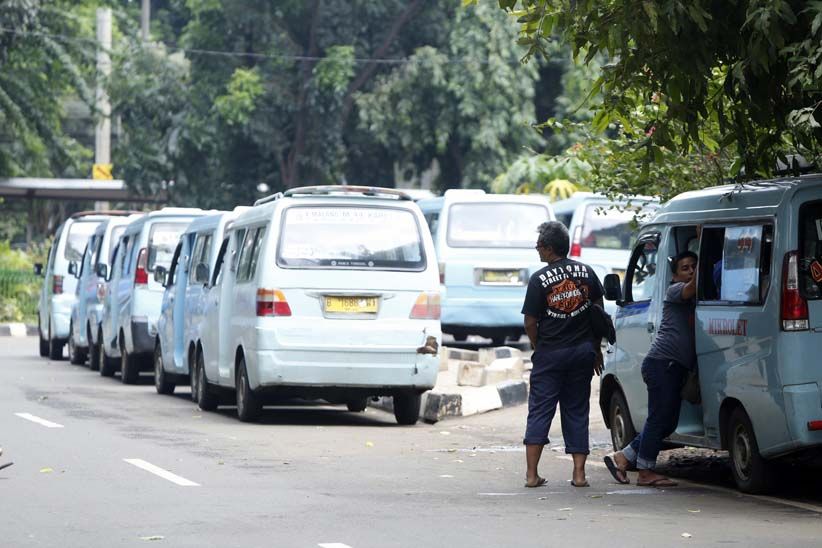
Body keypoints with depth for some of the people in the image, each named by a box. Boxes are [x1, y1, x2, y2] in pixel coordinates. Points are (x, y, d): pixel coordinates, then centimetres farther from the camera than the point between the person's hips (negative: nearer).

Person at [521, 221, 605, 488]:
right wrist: (596, 348, 16)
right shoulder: (586, 272, 3)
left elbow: (530, 323, -8)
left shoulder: (540, 279, -9)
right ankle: (579, 473, 4)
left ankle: (532, 473, -3)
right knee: (577, 411, 10)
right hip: (582, 351, 3)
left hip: (550, 353, -3)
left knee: (540, 410, 3)